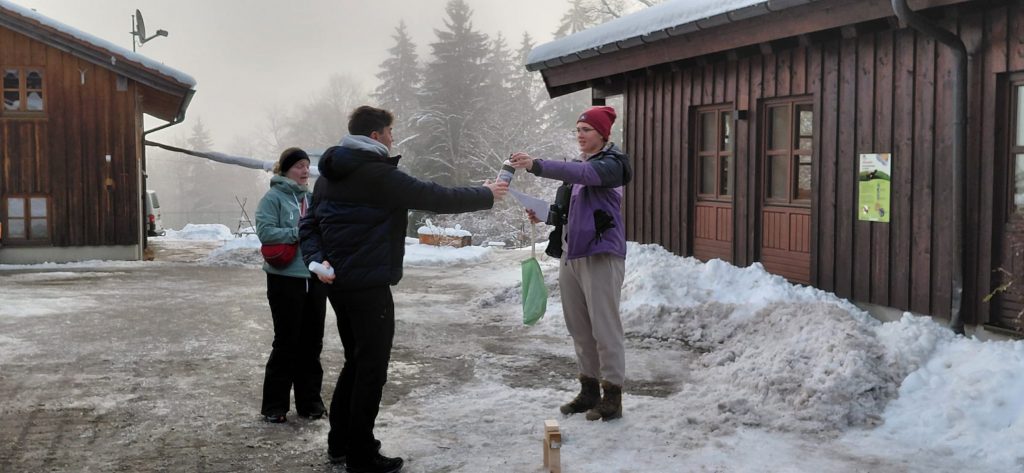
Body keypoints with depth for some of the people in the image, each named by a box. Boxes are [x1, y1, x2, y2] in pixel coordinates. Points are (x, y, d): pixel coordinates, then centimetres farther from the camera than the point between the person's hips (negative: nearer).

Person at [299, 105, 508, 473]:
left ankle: (340, 443, 27)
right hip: (369, 286, -9)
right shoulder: (379, 174, -15)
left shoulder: (329, 176, 11)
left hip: (338, 283, 9)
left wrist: (318, 258, -3)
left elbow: (309, 224, 10)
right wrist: (486, 195, -1)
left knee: (355, 362, 20)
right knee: (372, 368, 0)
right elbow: (437, 198, -13)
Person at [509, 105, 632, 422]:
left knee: (604, 327, -6)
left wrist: (536, 166, -35)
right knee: (579, 328, 10)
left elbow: (583, 174, -26)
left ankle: (613, 395, 2)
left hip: (601, 255, -8)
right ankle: (589, 390, 20)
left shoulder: (611, 164, -6)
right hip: (570, 255, 8)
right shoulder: (577, 164, 19)